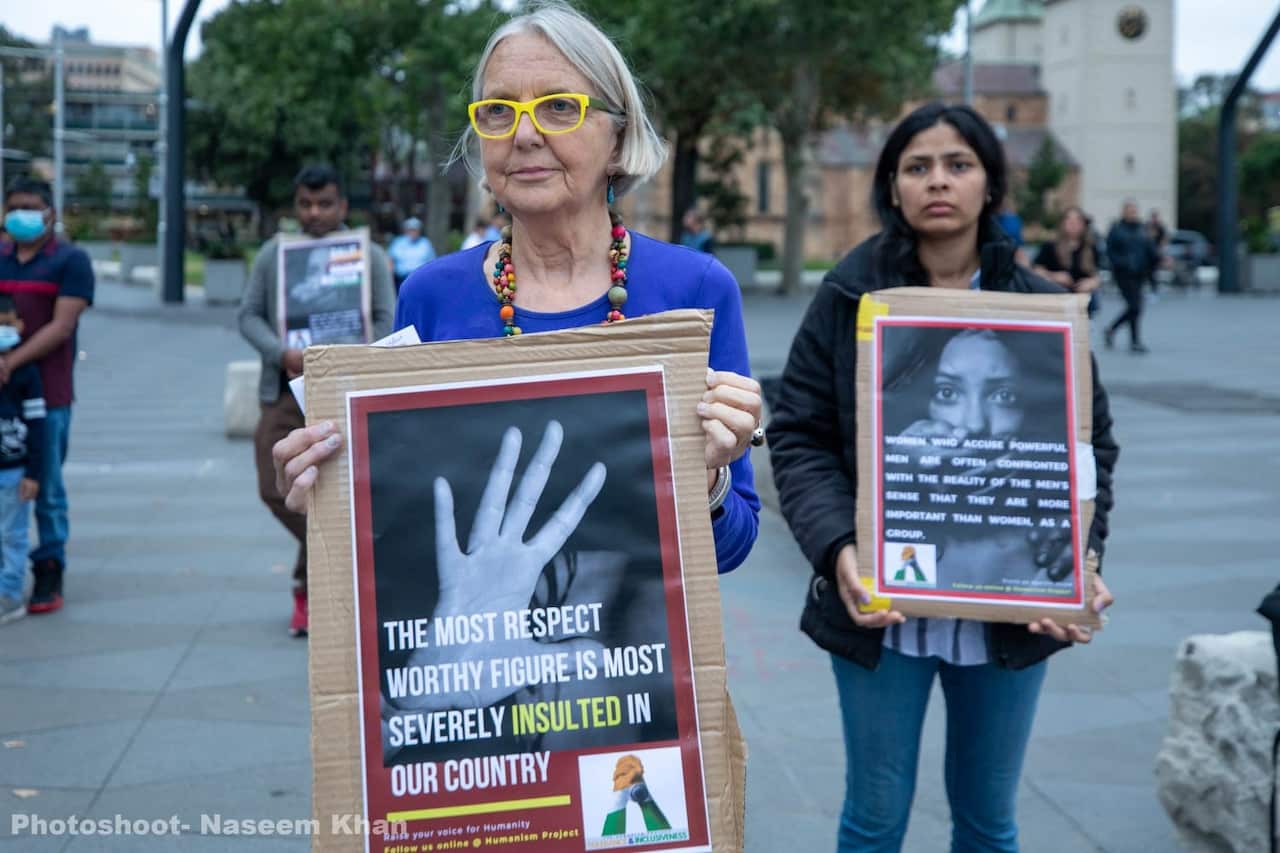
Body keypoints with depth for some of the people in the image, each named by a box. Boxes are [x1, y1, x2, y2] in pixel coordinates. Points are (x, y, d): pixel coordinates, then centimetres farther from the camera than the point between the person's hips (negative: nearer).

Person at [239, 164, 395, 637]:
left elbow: (386, 323, -1)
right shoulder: (273, 254, 9)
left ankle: (308, 588, 13)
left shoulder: (370, 256, 3)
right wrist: (281, 353, -14)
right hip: (284, 391, 3)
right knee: (276, 490, -1)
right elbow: (249, 314, 5)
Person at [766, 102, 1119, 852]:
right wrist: (836, 548, -20)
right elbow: (800, 436, -4)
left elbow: (1089, 445, 4)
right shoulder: (849, 299, -1)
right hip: (882, 606, -1)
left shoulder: (1043, 308, 2)